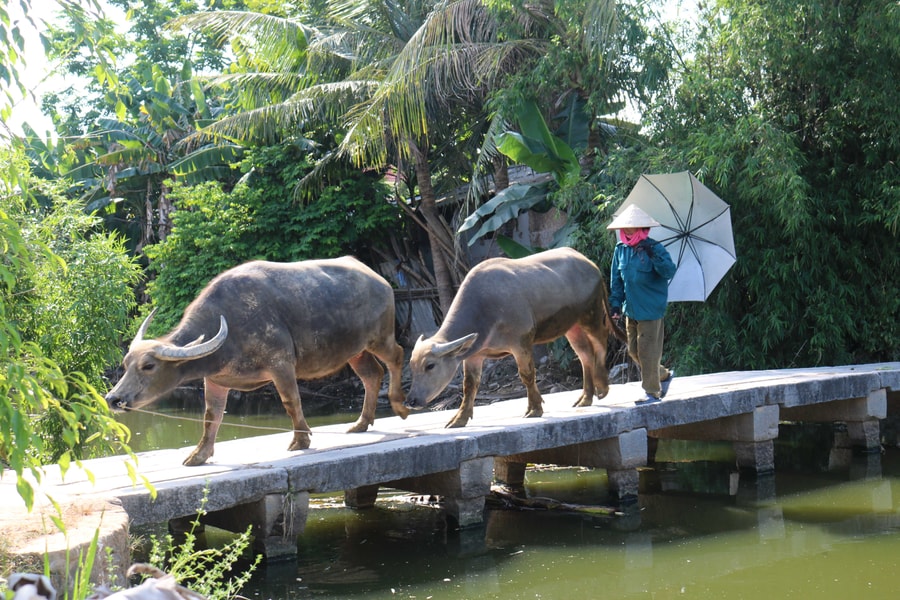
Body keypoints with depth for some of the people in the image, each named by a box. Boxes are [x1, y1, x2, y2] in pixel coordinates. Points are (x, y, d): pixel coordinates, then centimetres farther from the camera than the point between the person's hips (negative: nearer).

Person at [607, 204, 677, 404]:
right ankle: (664, 375, 34)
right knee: (633, 350, 14)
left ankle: (652, 392, 8)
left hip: (650, 309, -7)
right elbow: (616, 279, 11)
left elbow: (669, 272, -23)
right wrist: (615, 303, 6)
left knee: (648, 350, -4)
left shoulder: (654, 249, -12)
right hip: (631, 309, 7)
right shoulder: (620, 249, 5)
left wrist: (655, 256, -37)